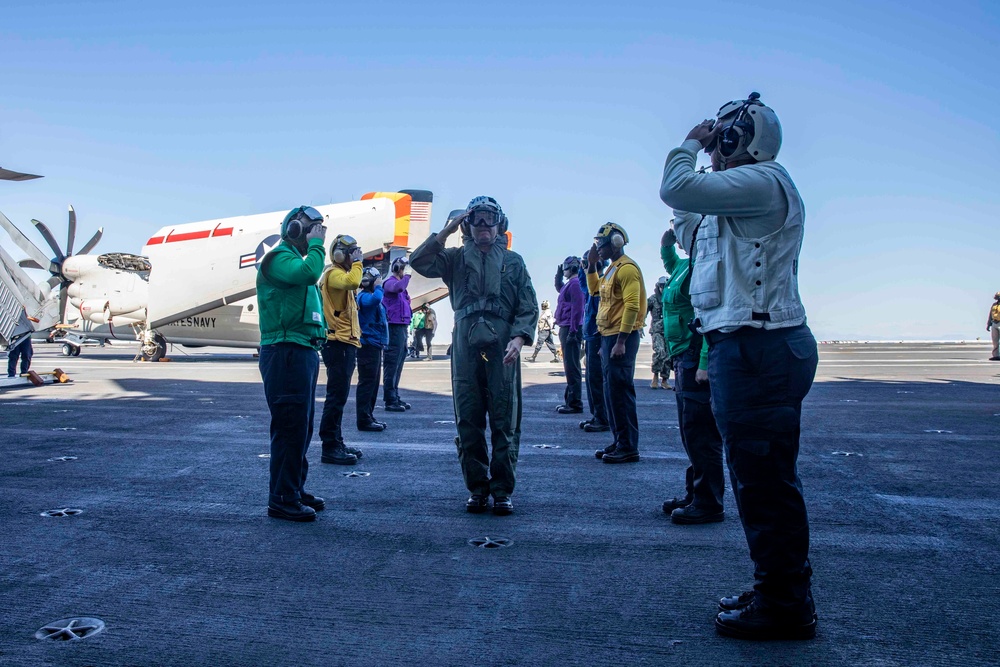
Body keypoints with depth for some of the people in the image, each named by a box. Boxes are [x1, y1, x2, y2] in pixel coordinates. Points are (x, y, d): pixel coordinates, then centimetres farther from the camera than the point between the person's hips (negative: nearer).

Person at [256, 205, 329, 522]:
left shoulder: (297, 258, 22)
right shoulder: (279, 257, -6)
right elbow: (308, 272, -24)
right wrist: (316, 245, -13)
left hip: (303, 351, 10)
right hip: (285, 352, -10)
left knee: (301, 426, 15)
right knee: (290, 425, -10)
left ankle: (295, 489, 25)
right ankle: (282, 499, -4)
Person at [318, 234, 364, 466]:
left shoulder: (341, 274, 23)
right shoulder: (334, 273, -9)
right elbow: (352, 282, -31)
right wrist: (357, 262, -15)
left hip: (345, 344, 11)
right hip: (339, 344, -11)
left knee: (339, 396, 13)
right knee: (337, 396, -10)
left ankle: (337, 443, 19)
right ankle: (330, 448, -8)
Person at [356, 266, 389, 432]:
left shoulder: (370, 295, 18)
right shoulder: (364, 296, -11)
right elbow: (375, 299, -34)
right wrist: (378, 286, -16)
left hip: (375, 344, 10)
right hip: (368, 343, -10)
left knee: (373, 382, 14)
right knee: (367, 382, -8)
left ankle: (369, 416, 21)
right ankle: (364, 420, -5)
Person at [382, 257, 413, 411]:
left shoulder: (400, 282, 20)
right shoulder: (390, 282, -9)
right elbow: (398, 287, -32)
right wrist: (406, 277, -16)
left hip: (402, 327, 10)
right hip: (394, 327, -10)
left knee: (398, 363, 14)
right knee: (392, 363, -8)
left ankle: (395, 397, 22)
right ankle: (390, 400, -6)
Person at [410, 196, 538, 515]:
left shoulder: (513, 261, 11)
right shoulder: (456, 258, 13)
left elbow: (529, 307, 5)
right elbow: (419, 262, -3)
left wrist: (518, 339, -10)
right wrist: (446, 230, -5)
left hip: (502, 350, -1)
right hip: (465, 348, 1)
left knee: (505, 423, 0)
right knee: (468, 423, 4)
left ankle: (502, 490, 9)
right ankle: (477, 488, 15)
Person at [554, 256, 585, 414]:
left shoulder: (575, 284, -12)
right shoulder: (568, 284, 17)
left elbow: (576, 308, -19)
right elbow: (558, 286, 41)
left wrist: (572, 332, -22)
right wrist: (559, 272, 25)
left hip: (570, 330, -10)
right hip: (565, 329, 10)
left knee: (572, 367, -8)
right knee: (569, 366, 14)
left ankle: (575, 404, -6)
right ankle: (569, 401, 21)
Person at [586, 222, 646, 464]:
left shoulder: (627, 268, -12)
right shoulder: (612, 268, 18)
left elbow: (631, 306, -20)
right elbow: (594, 289, 32)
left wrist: (621, 341, -24)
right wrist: (591, 265, 18)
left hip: (621, 337, -10)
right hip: (608, 336, 10)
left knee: (620, 392, -9)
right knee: (611, 391, 12)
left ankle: (628, 448, -5)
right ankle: (620, 442, 20)